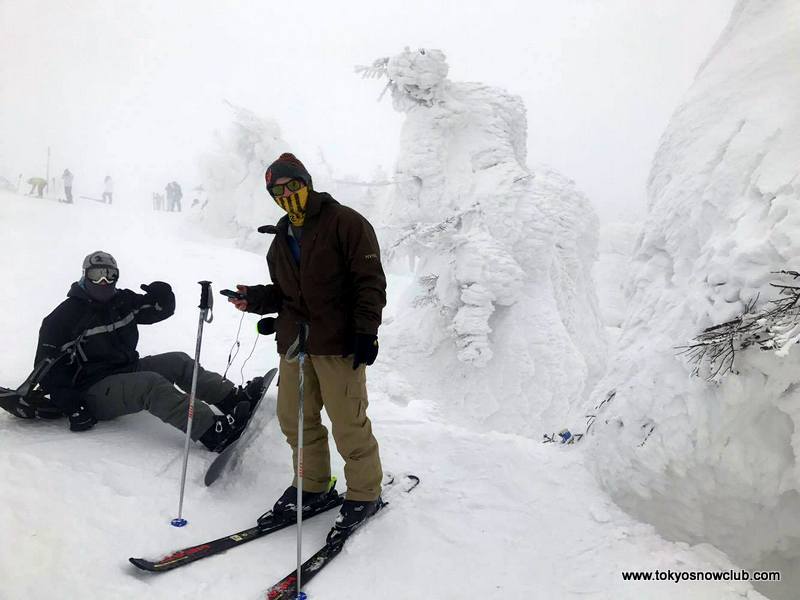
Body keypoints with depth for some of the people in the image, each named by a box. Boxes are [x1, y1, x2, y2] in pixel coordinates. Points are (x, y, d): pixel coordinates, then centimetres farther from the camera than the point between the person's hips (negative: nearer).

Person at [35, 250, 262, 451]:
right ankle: (213, 432, -46)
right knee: (151, 383, -31)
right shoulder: (66, 315, -9)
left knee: (178, 362, -7)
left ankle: (234, 397, -15)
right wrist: (73, 409, -18)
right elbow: (49, 369, -9)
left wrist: (162, 297, -13)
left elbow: (162, 310, 15)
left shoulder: (123, 301, 7)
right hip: (95, 391, -7)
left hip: (128, 369, 8)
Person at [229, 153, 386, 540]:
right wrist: (255, 298, 3)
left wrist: (366, 330, -16)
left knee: (348, 422, -3)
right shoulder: (282, 240, 18)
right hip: (294, 343, 7)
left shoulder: (345, 222, -5)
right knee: (294, 417, 10)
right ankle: (311, 486, 29)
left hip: (339, 343, -7)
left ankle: (365, 494, 16)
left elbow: (370, 280, -10)